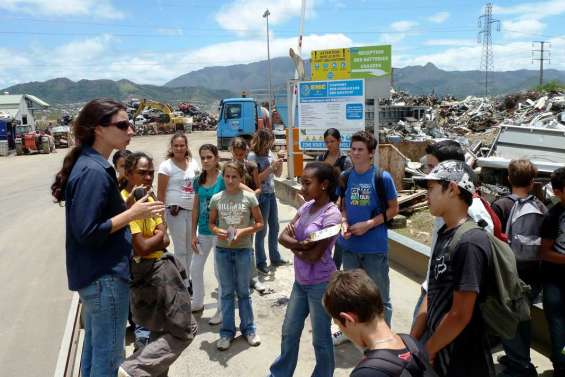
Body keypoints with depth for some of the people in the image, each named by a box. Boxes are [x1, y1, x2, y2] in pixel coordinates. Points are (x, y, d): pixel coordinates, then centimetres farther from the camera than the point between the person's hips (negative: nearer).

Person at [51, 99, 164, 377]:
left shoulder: (91, 165, 8)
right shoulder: (93, 171, -22)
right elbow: (87, 232, -25)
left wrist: (127, 208, 8)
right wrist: (132, 214, -19)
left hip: (96, 275, 10)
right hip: (105, 276, -10)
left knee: (95, 348, 22)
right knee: (108, 354, 4)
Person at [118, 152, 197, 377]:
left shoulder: (147, 198, 11)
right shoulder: (126, 203, -19)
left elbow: (164, 238, 8)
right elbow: (142, 248, -23)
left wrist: (154, 240, -14)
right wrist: (159, 236, -5)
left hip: (157, 267, 10)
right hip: (150, 271, -10)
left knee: (162, 331, 20)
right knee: (184, 331, -7)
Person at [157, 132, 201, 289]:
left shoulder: (193, 163, 8)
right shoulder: (166, 165, -6)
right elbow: (160, 192, -6)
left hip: (192, 210, 5)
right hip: (176, 211, -5)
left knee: (190, 247, 13)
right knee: (181, 249, 1)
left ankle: (187, 278, 29)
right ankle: (185, 284, 11)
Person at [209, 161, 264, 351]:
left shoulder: (249, 197, -7)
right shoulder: (216, 198, -2)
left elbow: (259, 222, -1)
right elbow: (211, 223, 9)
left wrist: (244, 231, -17)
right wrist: (217, 231, -13)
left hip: (243, 249, -1)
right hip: (222, 249, 2)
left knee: (243, 291, 11)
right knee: (227, 292, 11)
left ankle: (248, 328, 27)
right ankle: (227, 331, 23)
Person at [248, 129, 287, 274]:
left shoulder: (269, 153, 6)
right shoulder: (252, 156, -12)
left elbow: (278, 174, 11)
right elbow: (256, 179, -17)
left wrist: (279, 165, -9)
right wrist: (271, 167, -20)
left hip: (272, 194, 7)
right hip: (261, 196, -7)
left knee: (274, 228, 15)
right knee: (262, 230, 1)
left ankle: (275, 258, 28)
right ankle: (261, 262, 13)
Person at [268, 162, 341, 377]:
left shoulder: (331, 215, -20)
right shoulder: (306, 207, 3)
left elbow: (313, 256, -21)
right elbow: (282, 237, -2)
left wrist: (293, 242, -6)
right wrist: (299, 244, -21)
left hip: (320, 284, -7)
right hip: (300, 281, 8)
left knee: (320, 339, 10)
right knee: (289, 332, 20)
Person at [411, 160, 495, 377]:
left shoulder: (470, 243, -24)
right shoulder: (445, 233, 4)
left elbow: (460, 315, -23)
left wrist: (426, 351, -11)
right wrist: (412, 341, 5)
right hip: (438, 350, 7)